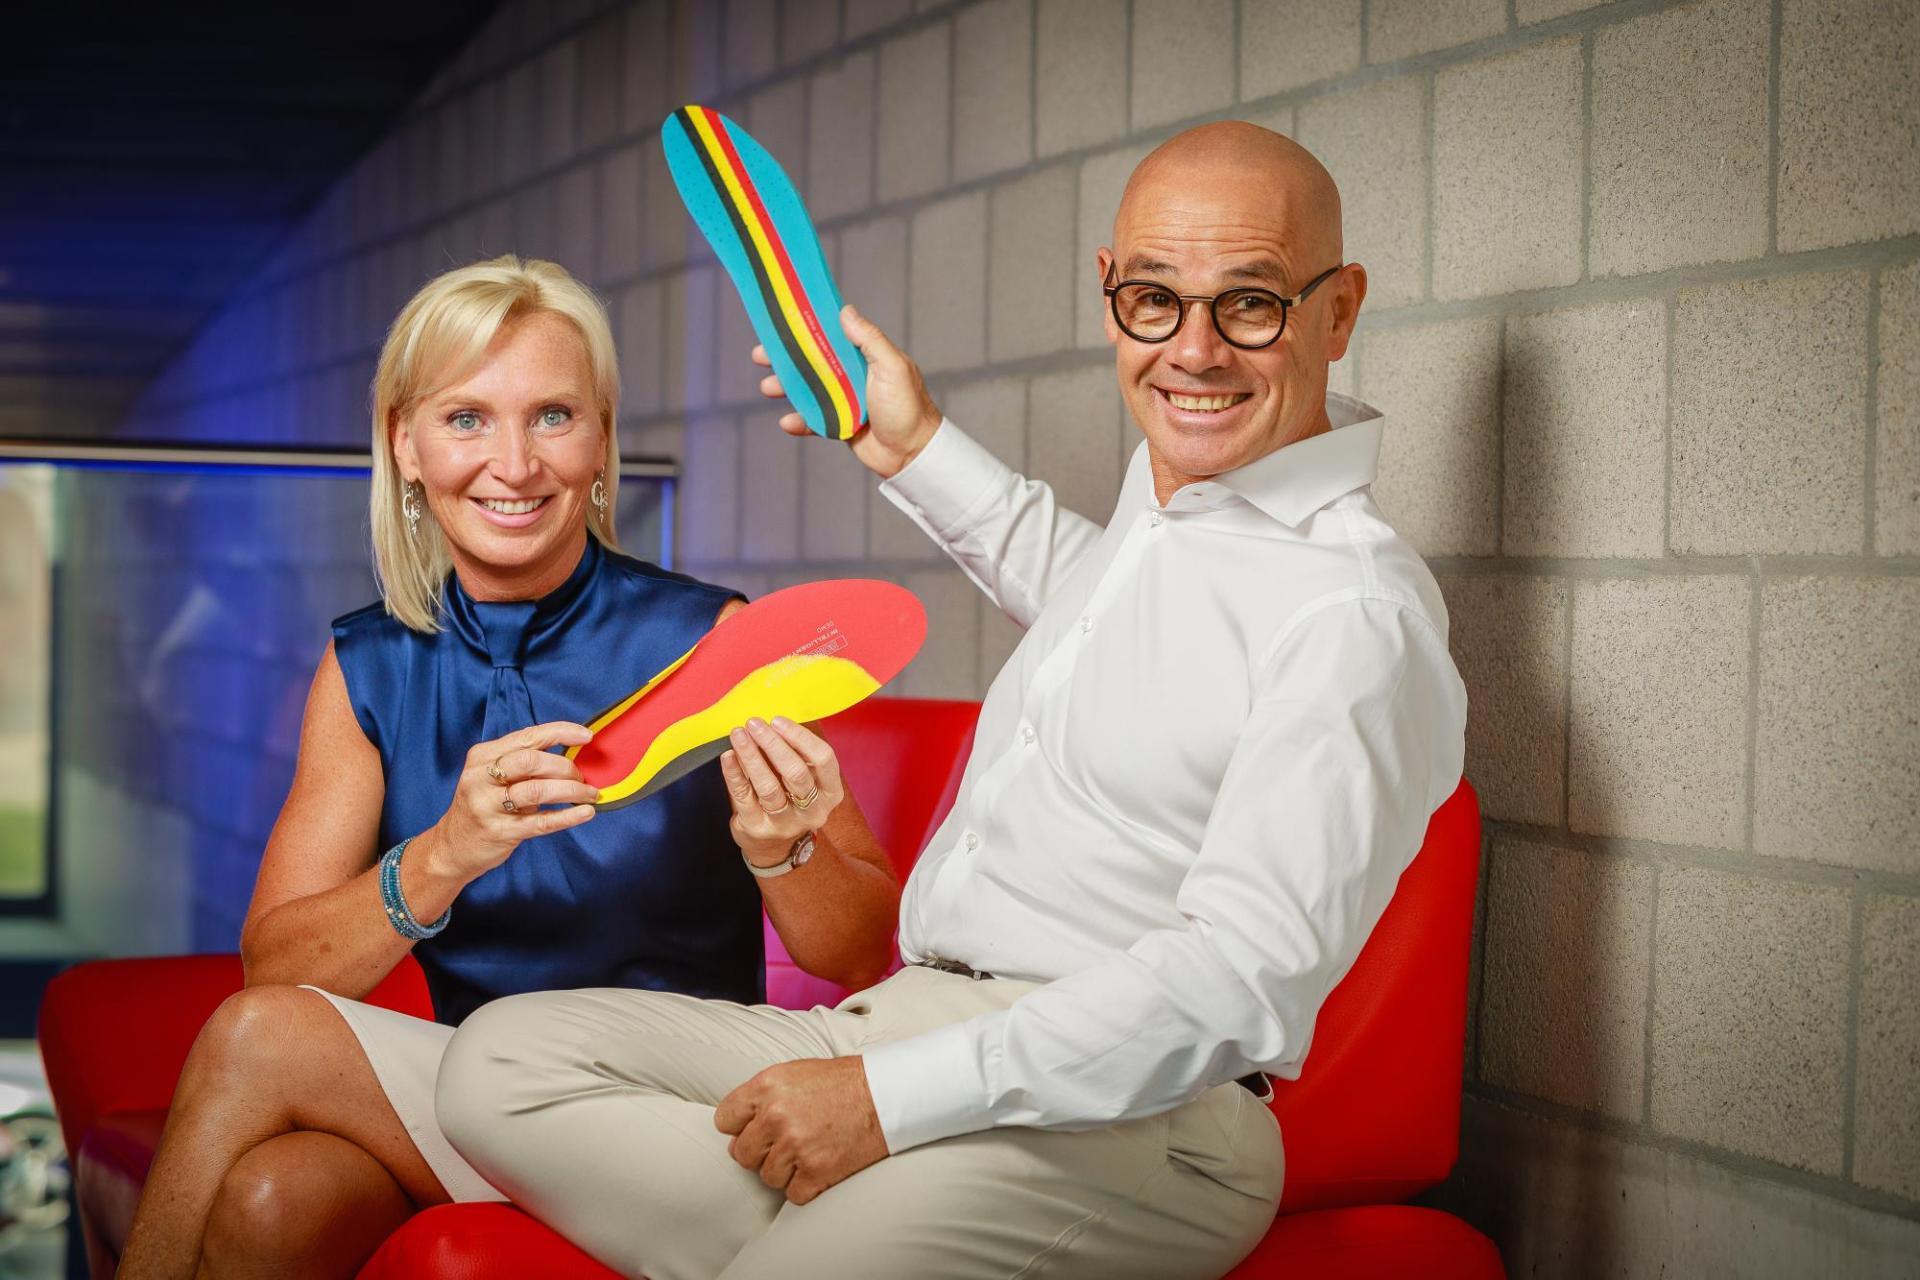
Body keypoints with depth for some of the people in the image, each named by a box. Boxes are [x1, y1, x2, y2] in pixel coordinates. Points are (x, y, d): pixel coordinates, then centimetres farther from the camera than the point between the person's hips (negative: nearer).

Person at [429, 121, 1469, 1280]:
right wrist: (918, 452, 37)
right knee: (503, 1057, -8)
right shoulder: (1169, 509, 16)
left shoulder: (1357, 613, -14)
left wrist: (896, 1095, -24)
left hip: (1126, 1111, -10)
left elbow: (1246, 978, -22)